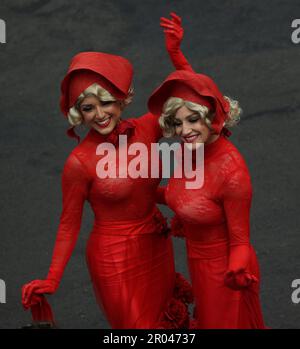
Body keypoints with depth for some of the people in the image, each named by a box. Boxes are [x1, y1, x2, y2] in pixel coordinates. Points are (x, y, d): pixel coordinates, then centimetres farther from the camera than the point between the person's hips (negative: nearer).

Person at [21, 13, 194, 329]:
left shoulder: (144, 129, -11)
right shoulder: (79, 162, -22)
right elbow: (69, 224, -14)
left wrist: (175, 53, -21)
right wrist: (51, 280, -20)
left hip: (157, 247, 4)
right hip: (115, 258, -4)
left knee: (167, 317, 24)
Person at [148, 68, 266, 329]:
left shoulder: (233, 172, -32)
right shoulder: (189, 150, -11)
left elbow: (240, 241, -23)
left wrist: (238, 276, -40)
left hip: (225, 270, -7)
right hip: (199, 266, 7)